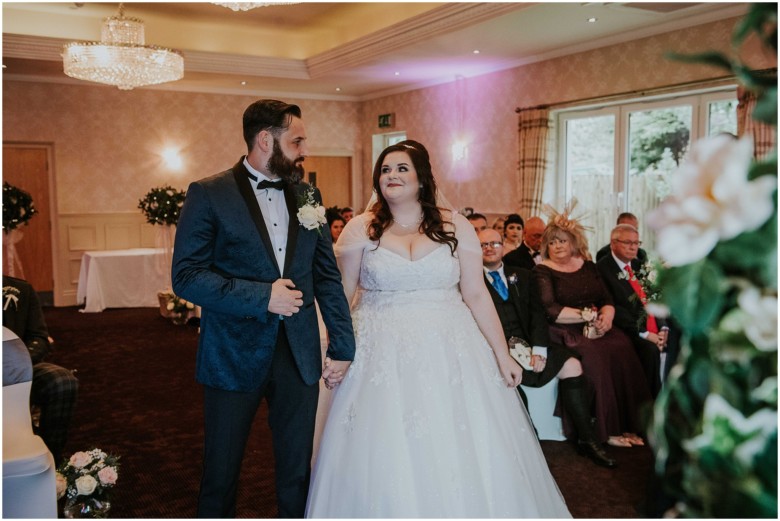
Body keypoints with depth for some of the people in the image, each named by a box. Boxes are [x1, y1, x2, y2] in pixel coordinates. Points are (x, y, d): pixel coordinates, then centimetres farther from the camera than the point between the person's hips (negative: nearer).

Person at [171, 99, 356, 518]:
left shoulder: (307, 195, 6)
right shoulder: (208, 195, -7)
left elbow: (327, 275, 8)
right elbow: (186, 275, -13)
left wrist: (342, 345, 4)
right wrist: (262, 296, -21)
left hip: (299, 356, 4)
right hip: (234, 357, -3)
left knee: (297, 473, 14)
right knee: (221, 472, 14)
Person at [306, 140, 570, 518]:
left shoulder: (455, 226, 1)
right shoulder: (361, 228, 1)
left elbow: (476, 294, 2)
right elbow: (341, 295, 2)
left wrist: (502, 355, -1)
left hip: (449, 352, 1)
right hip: (382, 356, 0)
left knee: (459, 453, 7)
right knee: (385, 456, 5)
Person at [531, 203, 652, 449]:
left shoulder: (587, 266, 17)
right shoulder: (543, 271, 1)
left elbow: (607, 299, 13)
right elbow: (551, 310, -11)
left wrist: (606, 313, -10)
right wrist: (587, 315, -15)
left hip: (597, 328, 5)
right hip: (565, 333, -4)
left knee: (622, 349, -24)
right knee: (595, 356, -31)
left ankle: (628, 424, -16)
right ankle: (608, 429, -20)